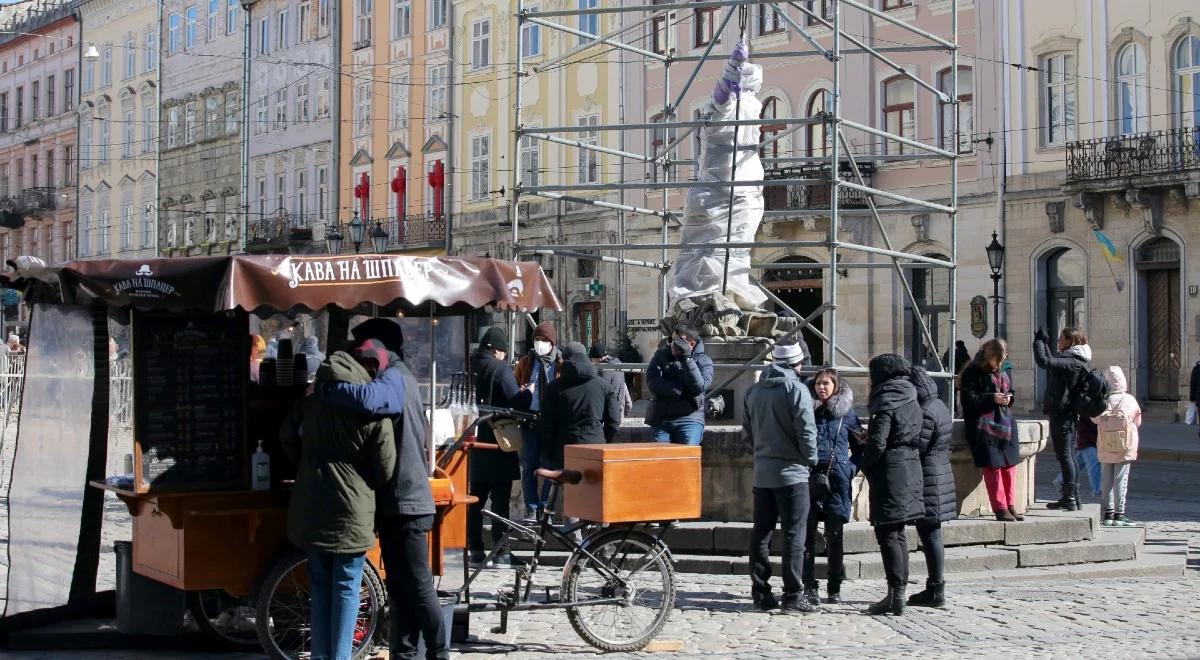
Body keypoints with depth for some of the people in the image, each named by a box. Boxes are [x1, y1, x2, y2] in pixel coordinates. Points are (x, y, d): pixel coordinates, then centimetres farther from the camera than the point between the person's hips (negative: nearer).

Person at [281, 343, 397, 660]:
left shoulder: (311, 401, 2)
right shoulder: (375, 413, -11)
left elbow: (287, 437, 14)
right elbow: (384, 470, -7)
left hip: (311, 508, 4)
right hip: (352, 510, -4)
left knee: (320, 583, 15)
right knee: (346, 587, 3)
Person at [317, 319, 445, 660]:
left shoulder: (394, 378, -16)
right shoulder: (396, 377, 18)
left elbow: (367, 398, -38)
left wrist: (324, 388, -26)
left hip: (405, 501, -10)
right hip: (398, 499, 10)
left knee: (417, 586, -3)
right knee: (400, 586, 13)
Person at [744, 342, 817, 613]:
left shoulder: (754, 390, 8)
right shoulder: (796, 389, -12)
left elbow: (747, 428, 15)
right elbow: (806, 430, -16)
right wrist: (811, 459, -1)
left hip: (762, 472, 6)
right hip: (791, 472, -6)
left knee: (761, 533, 11)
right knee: (794, 535, -2)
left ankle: (761, 592, 13)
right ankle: (792, 595, -4)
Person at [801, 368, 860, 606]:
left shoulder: (846, 412, 7)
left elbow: (860, 445, 13)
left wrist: (852, 467, 1)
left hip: (837, 478, 0)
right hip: (810, 477, 0)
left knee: (834, 535, 4)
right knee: (808, 533, -3)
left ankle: (835, 587, 11)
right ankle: (809, 586, 1)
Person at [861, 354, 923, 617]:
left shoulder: (885, 404, -13)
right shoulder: (912, 403, 12)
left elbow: (877, 443, -19)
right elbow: (916, 439, 15)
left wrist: (866, 466, -3)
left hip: (889, 474, -8)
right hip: (912, 471, 8)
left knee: (887, 533, -5)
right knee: (898, 533, 14)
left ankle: (896, 595, -7)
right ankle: (898, 593, 18)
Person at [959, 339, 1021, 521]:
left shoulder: (1002, 373, 16)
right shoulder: (972, 372, -6)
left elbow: (1009, 392, 27)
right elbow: (968, 399, -12)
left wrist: (1008, 398, 3)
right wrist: (992, 398, -19)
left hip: (1005, 424, 7)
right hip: (984, 426, -7)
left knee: (1009, 465, 4)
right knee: (993, 466, -9)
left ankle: (1010, 506, 11)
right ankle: (1000, 508, -5)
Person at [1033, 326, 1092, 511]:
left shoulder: (1071, 361, -17)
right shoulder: (1080, 361, 14)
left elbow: (1044, 361, -29)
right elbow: (1052, 361, 28)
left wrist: (1038, 340, -15)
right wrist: (1044, 342, 23)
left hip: (1061, 412, -10)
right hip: (1072, 413, 10)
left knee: (1064, 455, -7)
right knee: (1069, 455, 15)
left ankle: (1070, 499, -7)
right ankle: (1072, 498, 21)